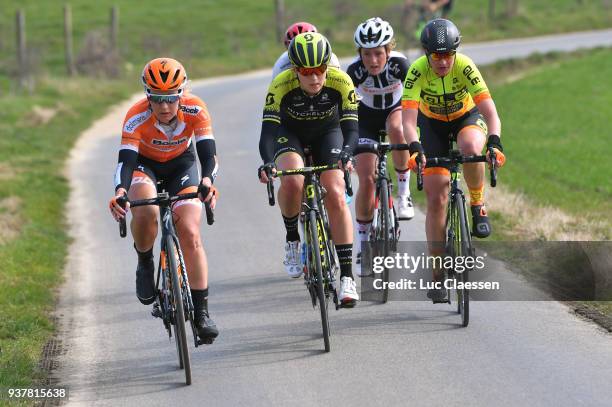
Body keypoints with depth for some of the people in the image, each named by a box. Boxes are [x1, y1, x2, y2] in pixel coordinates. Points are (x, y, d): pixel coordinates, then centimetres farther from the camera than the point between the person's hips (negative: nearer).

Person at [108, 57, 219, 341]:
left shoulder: (195, 110, -28)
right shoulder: (136, 117, -32)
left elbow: (207, 153, -34)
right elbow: (126, 160, -38)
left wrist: (207, 180, -55)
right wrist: (120, 190, -59)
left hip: (181, 163, 1)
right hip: (144, 164, -1)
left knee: (190, 233, -15)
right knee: (146, 212, -34)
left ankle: (201, 312, -8)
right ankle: (145, 264, -4)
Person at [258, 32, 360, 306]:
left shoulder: (340, 82, -29)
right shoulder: (281, 85, -32)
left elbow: (351, 127, -29)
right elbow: (268, 130, -35)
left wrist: (346, 154, -50)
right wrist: (267, 163, -54)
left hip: (327, 133, 1)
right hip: (289, 133, -1)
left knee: (335, 195, -17)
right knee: (292, 181, -31)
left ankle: (347, 275, -13)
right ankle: (292, 239, -4)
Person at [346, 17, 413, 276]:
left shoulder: (399, 64, -30)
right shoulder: (355, 70, -29)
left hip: (395, 110, 0)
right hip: (367, 118, 0)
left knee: (397, 130, -38)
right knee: (367, 180, -11)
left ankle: (404, 193, -17)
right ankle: (364, 246, 4)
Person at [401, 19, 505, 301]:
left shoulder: (464, 67, -30)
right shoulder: (418, 72, -29)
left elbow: (490, 111, -37)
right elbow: (408, 118, -37)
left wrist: (494, 142, -55)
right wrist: (415, 147, -56)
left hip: (467, 118, -1)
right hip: (433, 125, 1)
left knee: (471, 148, -39)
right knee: (436, 199, -7)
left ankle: (478, 206, -14)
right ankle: (438, 273, 2)